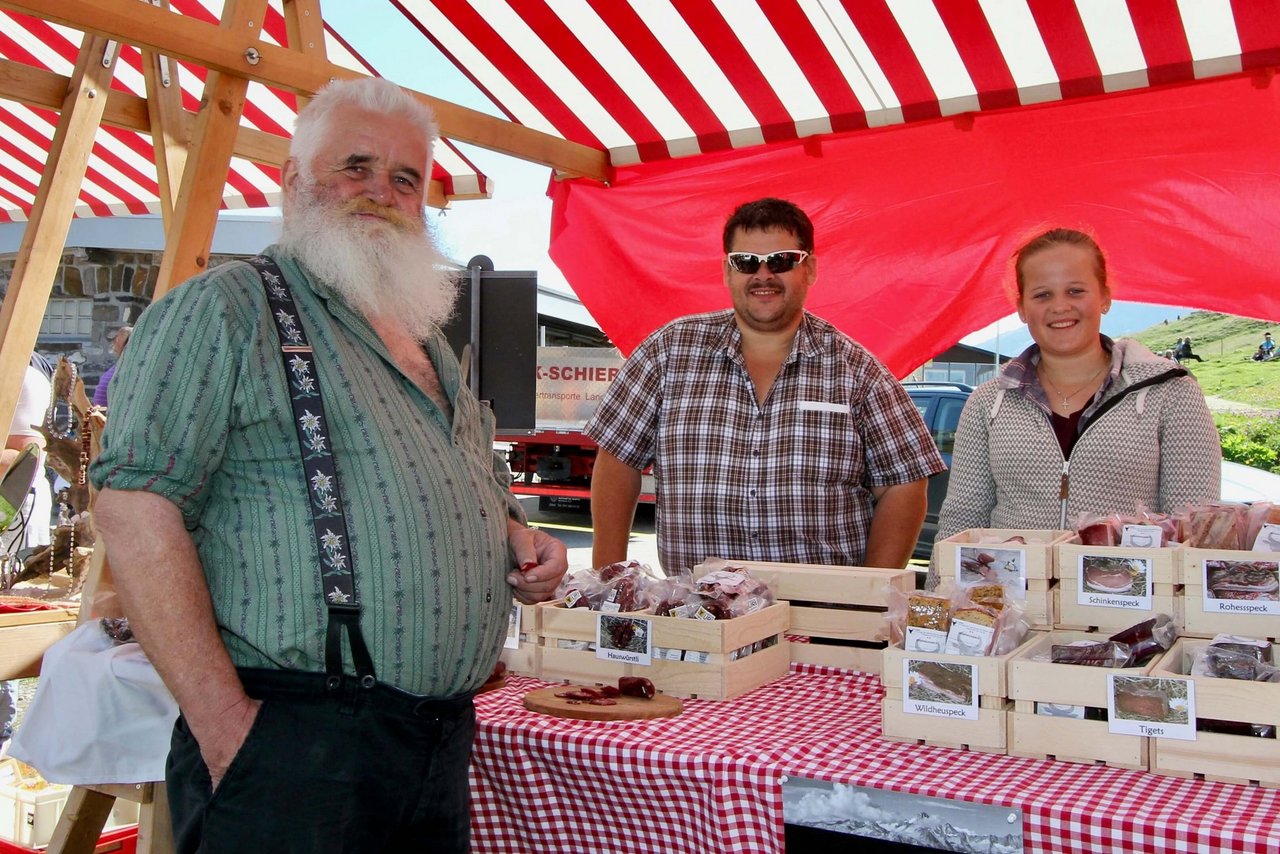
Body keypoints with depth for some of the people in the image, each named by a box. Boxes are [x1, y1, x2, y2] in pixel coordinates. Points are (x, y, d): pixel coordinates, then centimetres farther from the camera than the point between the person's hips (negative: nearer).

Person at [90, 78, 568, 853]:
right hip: (291, 738, -7)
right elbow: (136, 507, -14)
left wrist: (520, 544, 6)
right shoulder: (225, 308, -5)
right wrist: (224, 723, -20)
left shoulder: (428, 336, 18)